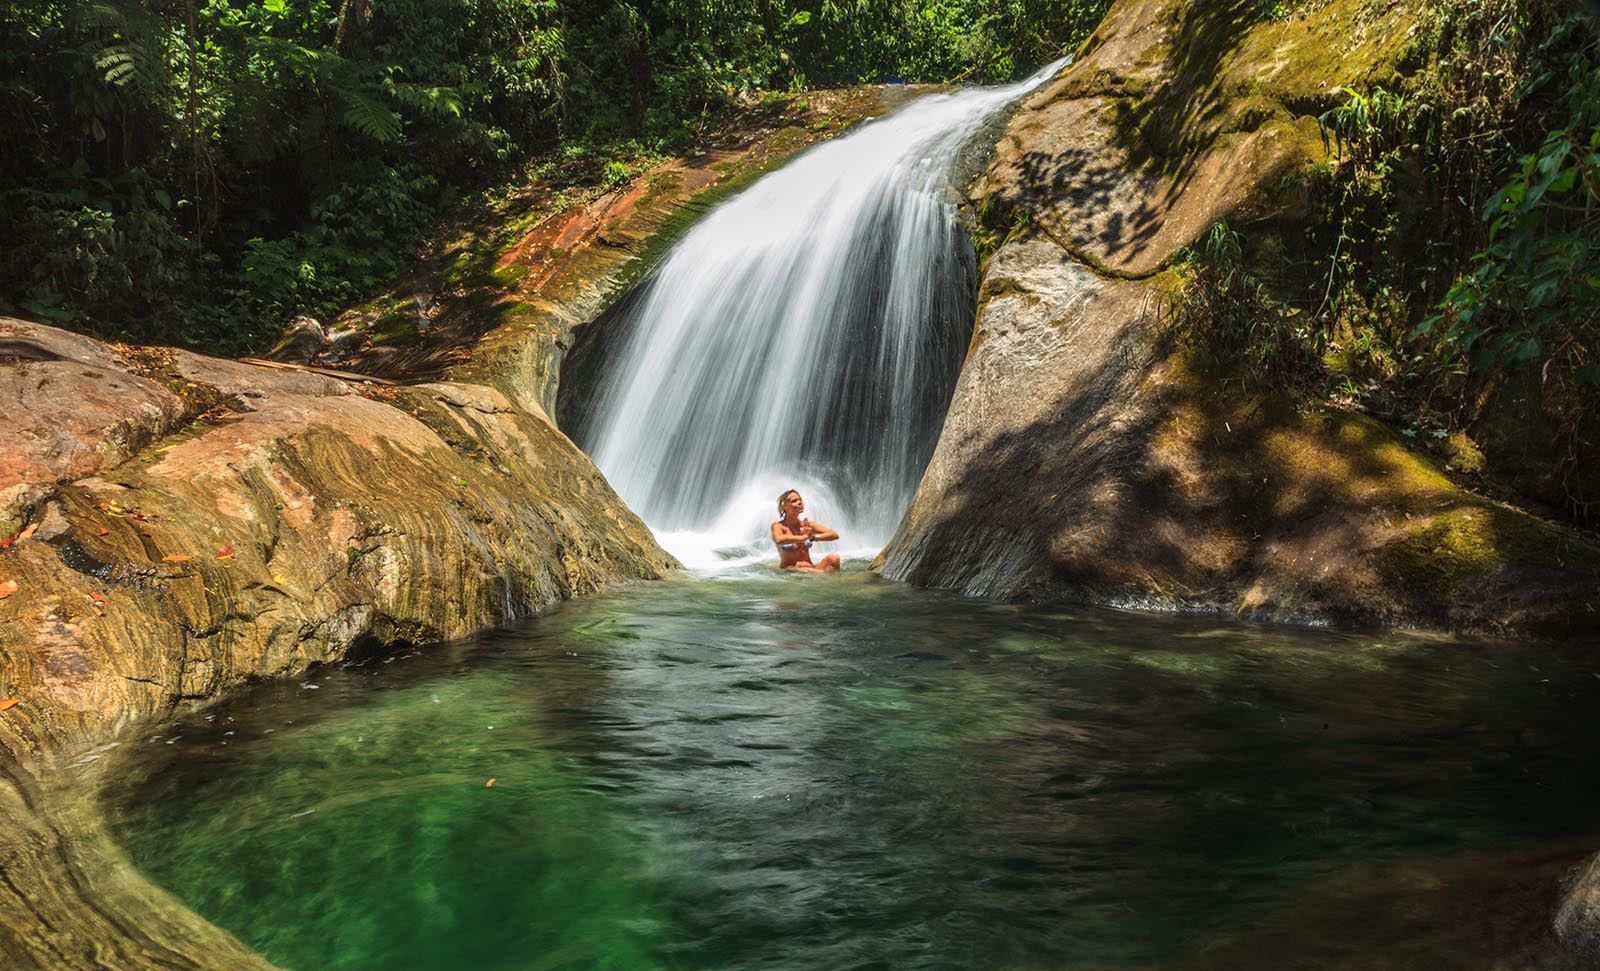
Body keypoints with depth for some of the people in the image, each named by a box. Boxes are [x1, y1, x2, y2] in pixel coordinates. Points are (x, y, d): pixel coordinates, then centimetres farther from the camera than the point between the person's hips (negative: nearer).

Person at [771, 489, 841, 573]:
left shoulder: (807, 525, 9)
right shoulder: (778, 526, -5)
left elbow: (834, 535, 1)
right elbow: (779, 540, -31)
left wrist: (813, 537, -14)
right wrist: (803, 537, -25)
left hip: (810, 567, 5)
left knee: (834, 557, -23)